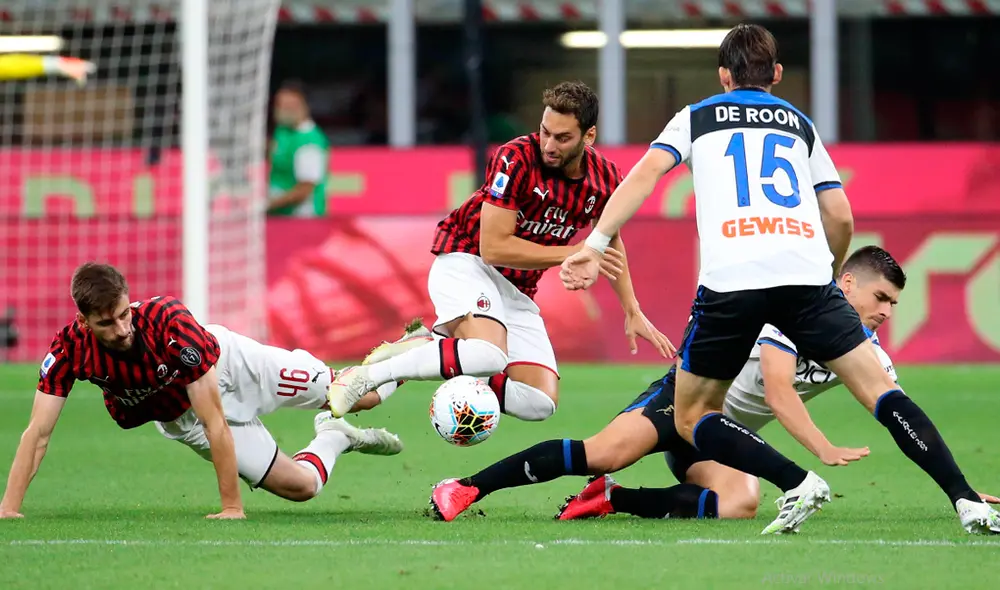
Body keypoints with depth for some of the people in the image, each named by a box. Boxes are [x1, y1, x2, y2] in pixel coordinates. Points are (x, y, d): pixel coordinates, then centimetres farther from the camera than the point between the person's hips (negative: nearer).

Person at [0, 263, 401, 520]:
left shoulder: (171, 325, -42)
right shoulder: (70, 348, -32)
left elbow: (215, 424, -39)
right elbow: (38, 433, -25)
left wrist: (232, 508, -38)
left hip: (230, 364, -3)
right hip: (182, 418, 3)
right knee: (301, 486, 5)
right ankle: (334, 439, 34)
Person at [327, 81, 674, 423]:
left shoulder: (605, 179, -4)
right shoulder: (517, 159, -22)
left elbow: (611, 243, 19)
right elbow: (493, 247, -24)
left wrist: (632, 312, 18)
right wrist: (573, 254, -23)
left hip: (516, 290, 7)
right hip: (466, 264, -7)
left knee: (541, 403, -8)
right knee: (490, 355, -37)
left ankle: (424, 350, 1)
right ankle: (369, 375, -26)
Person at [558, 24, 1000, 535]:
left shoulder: (696, 118, 22)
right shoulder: (800, 124, 27)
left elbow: (646, 173, 4)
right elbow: (841, 218, 22)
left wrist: (595, 244, 0)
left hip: (730, 281, -2)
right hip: (805, 272, 2)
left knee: (693, 418, 11)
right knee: (880, 392, 4)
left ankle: (797, 483, -10)